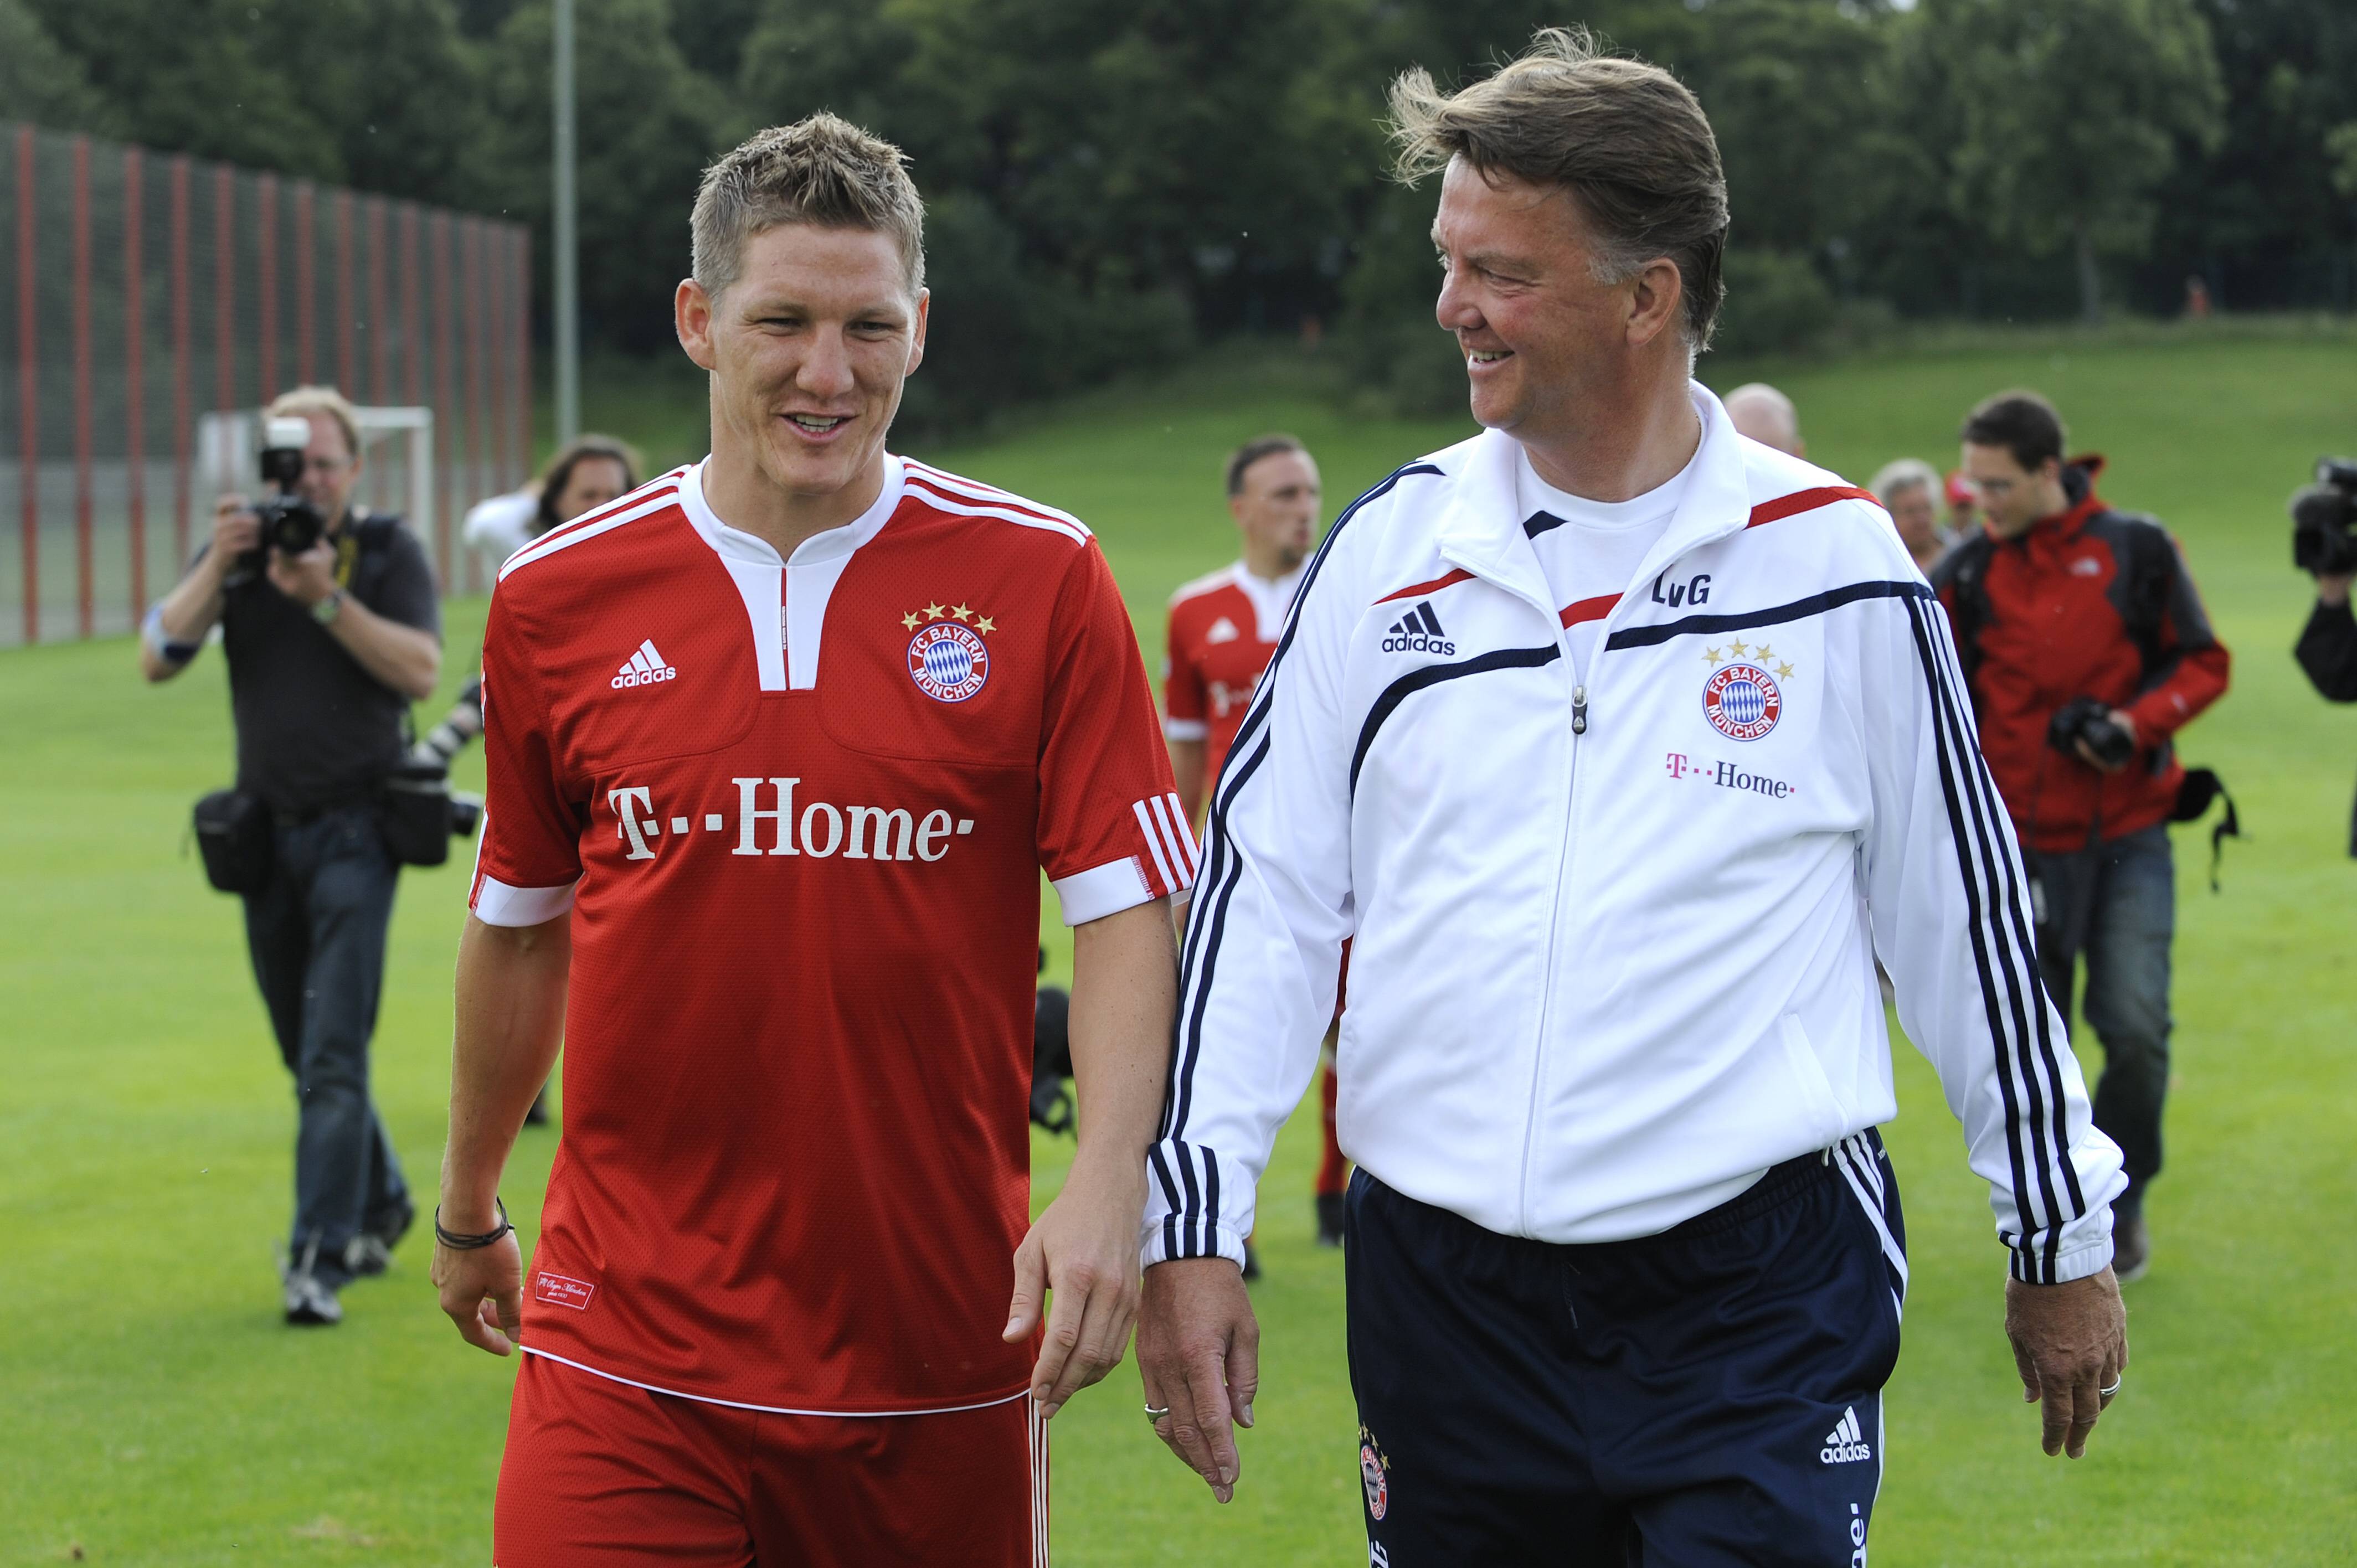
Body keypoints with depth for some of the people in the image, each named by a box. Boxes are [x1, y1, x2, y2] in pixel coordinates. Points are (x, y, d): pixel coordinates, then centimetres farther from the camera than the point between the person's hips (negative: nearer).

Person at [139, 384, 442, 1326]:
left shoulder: (388, 552, -2)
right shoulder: (236, 557, 5)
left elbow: (420, 670, -14)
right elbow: (157, 660, -6)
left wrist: (328, 598, -24)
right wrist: (219, 568, -18)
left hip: (355, 828, -4)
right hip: (265, 829, 4)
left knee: (333, 1055, -13)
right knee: (309, 1057, 14)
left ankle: (319, 1260, -15)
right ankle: (381, 1206, 34)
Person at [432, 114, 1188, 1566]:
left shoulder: (1042, 579, -1)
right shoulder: (556, 599, 3)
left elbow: (1129, 907, -4)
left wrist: (1110, 1182, -18)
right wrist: (468, 1208, 24)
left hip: (941, 1349, 0)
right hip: (632, 1352, 0)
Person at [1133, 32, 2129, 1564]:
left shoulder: (1832, 563, -2)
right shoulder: (1394, 548, 4)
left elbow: (1966, 916, 6)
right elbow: (1262, 892, 6)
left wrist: (2063, 1237, 12)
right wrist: (1192, 1223, -1)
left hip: (1760, 1292, -2)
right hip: (1441, 1291, 3)